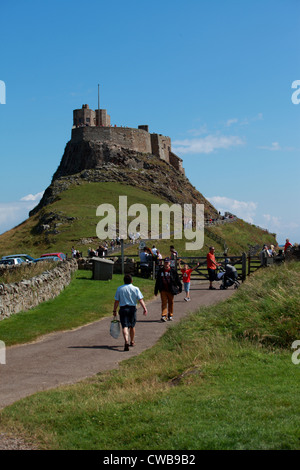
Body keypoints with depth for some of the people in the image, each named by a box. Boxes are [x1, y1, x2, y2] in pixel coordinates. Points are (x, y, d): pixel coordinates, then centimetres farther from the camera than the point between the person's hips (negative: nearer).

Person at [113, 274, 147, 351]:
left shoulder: (119, 289, 1)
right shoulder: (135, 289, 0)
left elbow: (116, 301, 2)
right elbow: (140, 300, -9)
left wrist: (114, 311, 9)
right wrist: (145, 308, -11)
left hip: (123, 309, -1)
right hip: (132, 309, 1)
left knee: (125, 326, -8)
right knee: (132, 326, 19)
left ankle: (126, 341, -30)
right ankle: (132, 342, 34)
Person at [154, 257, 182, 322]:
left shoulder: (173, 271, 0)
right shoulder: (160, 271, 6)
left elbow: (178, 280, 5)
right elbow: (157, 281, 11)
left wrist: (180, 288, 1)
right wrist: (156, 291, 11)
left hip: (171, 290, 0)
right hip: (163, 290, 0)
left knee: (171, 302, 8)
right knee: (164, 302, -7)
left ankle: (170, 315, 19)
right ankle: (164, 316, -12)